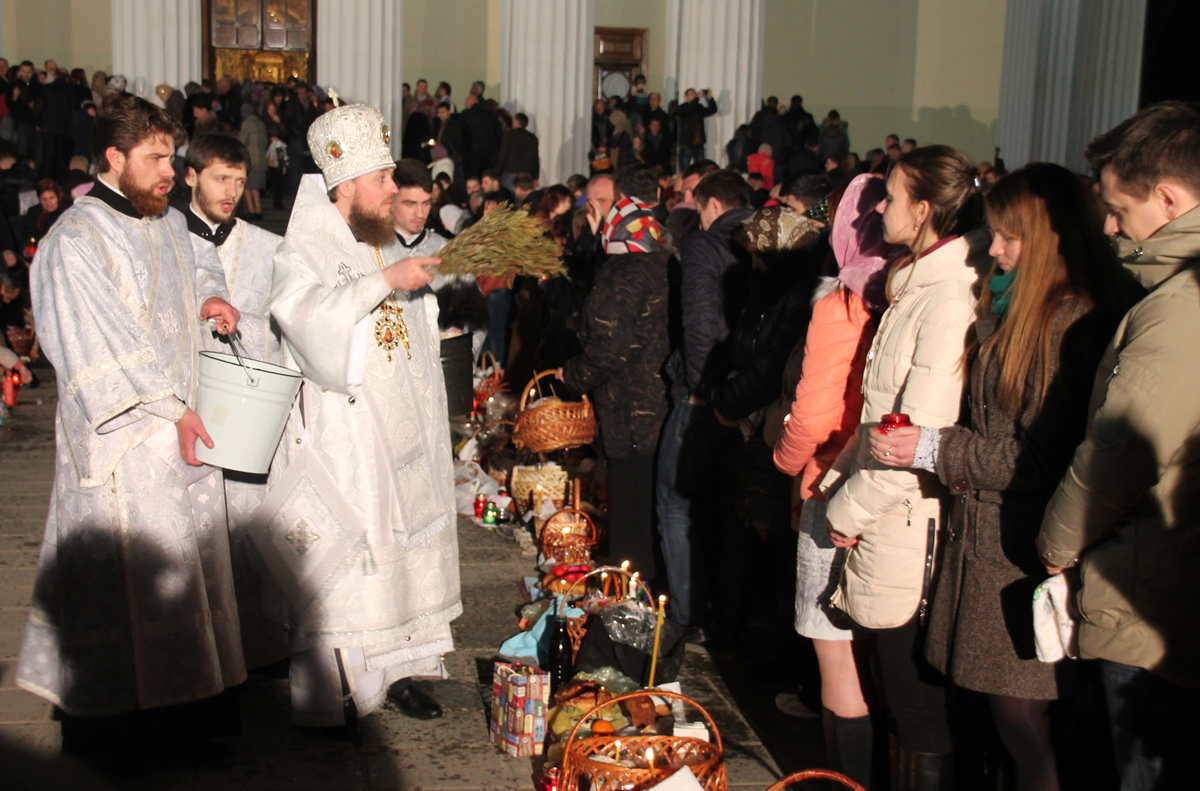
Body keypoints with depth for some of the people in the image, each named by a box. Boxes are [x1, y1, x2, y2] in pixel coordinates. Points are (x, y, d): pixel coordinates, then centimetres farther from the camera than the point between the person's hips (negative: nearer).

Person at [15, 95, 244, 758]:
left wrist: (210, 295, 9)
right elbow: (100, 346, -15)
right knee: (125, 573, -2)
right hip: (124, 441, -7)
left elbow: (196, 265, 33)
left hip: (183, 425, 8)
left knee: (191, 561, 10)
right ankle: (115, 723, 11)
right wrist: (171, 411, -15)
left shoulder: (168, 222, 11)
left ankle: (187, 707, 21)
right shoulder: (73, 241, -12)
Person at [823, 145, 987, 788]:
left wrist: (851, 508, -10)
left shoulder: (951, 301, -19)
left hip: (911, 526, -10)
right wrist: (837, 478, 12)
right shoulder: (915, 286, 13)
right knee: (900, 687, 19)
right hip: (884, 515, 10)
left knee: (919, 708, 2)